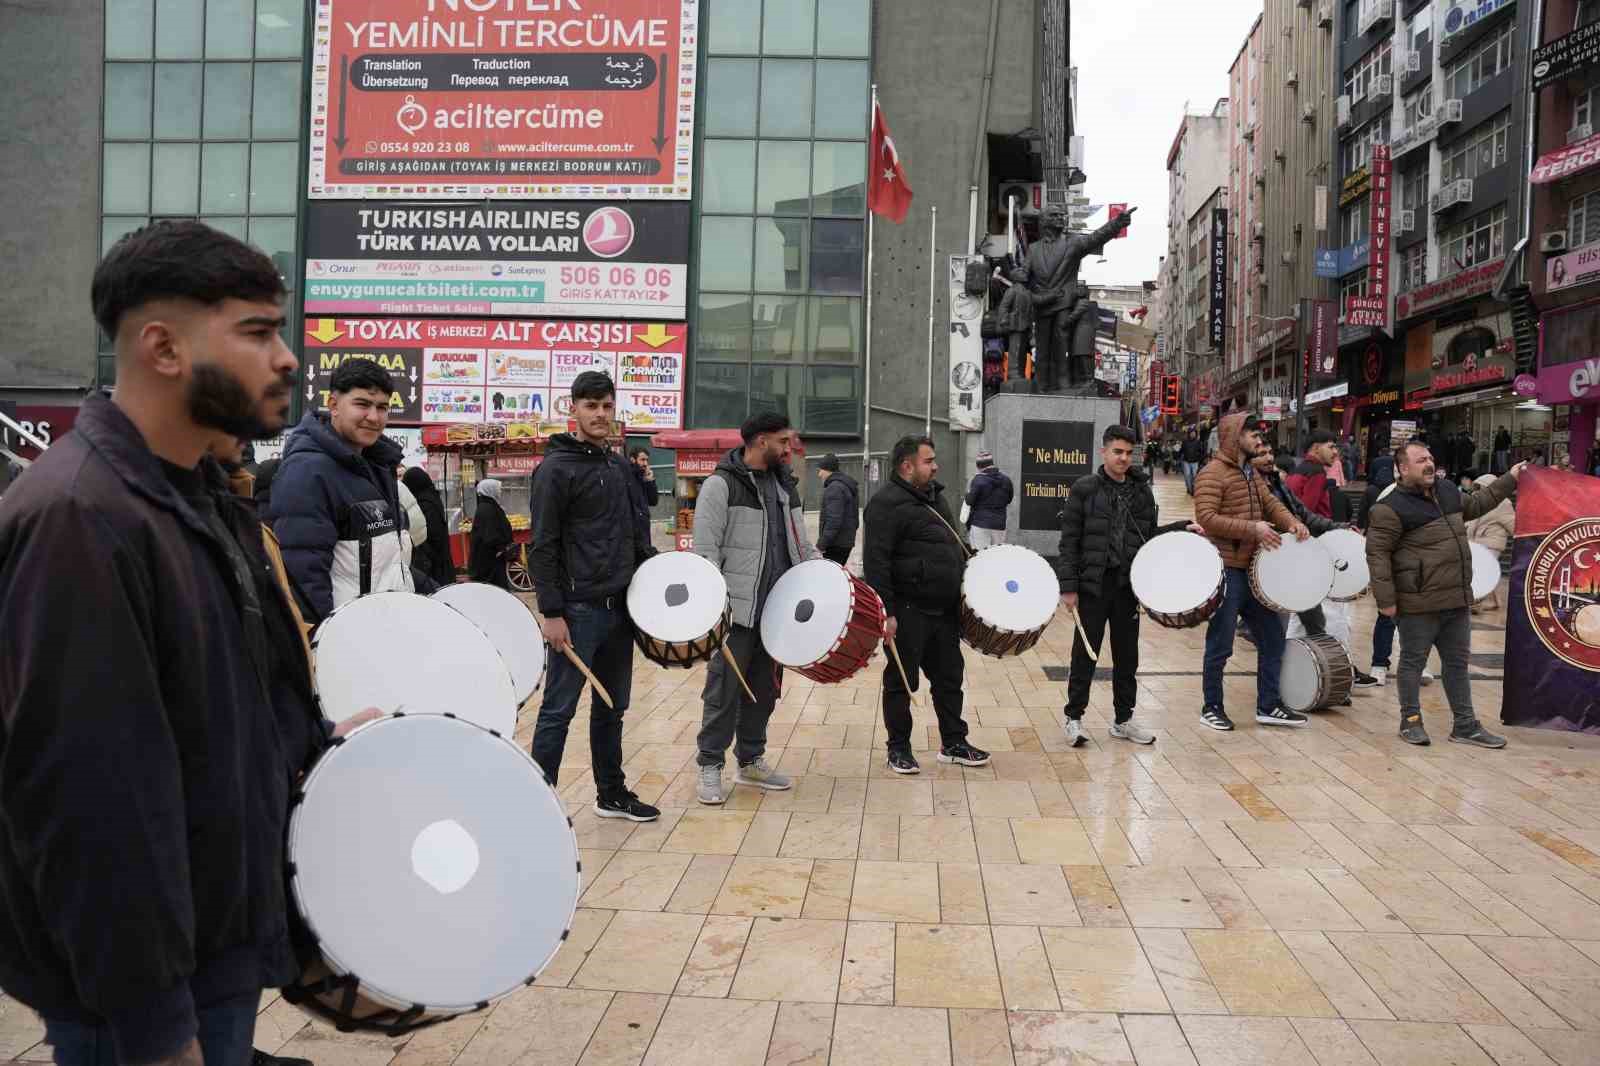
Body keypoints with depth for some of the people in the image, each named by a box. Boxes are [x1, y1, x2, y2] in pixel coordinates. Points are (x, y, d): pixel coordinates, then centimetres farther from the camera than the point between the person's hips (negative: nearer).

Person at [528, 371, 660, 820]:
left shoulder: (621, 467, 14)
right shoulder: (556, 468, -9)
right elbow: (543, 547, -12)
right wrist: (551, 613, -17)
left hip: (620, 607, 7)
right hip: (578, 610, -7)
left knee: (612, 707, 14)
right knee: (559, 709, -2)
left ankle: (612, 794, 25)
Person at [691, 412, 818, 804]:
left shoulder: (784, 486, 16)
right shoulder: (722, 485, -7)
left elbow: (800, 543, 21)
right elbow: (705, 550, -11)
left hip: (778, 609, 7)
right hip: (737, 610, -7)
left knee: (765, 689, 13)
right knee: (725, 689, -1)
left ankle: (751, 760, 25)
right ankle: (710, 766, 10)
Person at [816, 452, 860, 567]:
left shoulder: (834, 488, -16)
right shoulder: (849, 486, 17)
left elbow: (834, 520, -23)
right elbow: (855, 520, 22)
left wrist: (821, 544, -20)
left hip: (836, 544, -10)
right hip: (847, 542, 10)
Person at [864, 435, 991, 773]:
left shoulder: (935, 496, 15)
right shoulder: (887, 504, -13)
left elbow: (954, 545, 28)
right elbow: (876, 562, -19)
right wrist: (885, 611, -22)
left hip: (945, 609, 8)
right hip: (909, 612, -8)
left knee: (949, 677, 15)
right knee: (901, 682, 5)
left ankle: (953, 743, 27)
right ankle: (899, 749, 17)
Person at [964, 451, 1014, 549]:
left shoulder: (978, 480, -10)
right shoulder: (1006, 480, 6)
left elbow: (969, 501, -10)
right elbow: (1009, 501, 16)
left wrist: (968, 492, 10)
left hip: (981, 524, -5)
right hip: (999, 524, 5)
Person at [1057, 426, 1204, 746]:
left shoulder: (1142, 491, 9)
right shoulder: (1084, 489, -4)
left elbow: (1150, 534, 16)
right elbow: (1069, 541, -6)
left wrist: (1182, 529, 0)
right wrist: (1068, 586, -11)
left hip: (1128, 585, 4)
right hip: (1093, 585, -4)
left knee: (1127, 656, 12)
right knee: (1085, 654, 2)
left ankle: (1123, 720, 24)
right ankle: (1074, 718, 14)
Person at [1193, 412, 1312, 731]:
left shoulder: (1250, 473, 17)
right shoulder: (1212, 474, -13)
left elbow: (1270, 503, 13)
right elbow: (1206, 518, -22)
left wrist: (1292, 523, -8)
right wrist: (1252, 528, -25)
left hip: (1253, 569, 9)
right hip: (1226, 571, -9)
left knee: (1272, 637, 13)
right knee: (1220, 645, 1)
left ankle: (1267, 707, 24)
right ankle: (1212, 708, 15)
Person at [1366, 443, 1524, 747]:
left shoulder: (1447, 490, 10)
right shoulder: (1391, 508, -15)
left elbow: (1474, 505, 32)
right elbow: (1377, 553, -15)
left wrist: (1508, 480, 32)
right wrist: (1386, 599, -17)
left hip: (1457, 601, 8)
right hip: (1418, 605, -8)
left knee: (1458, 663, 14)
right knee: (1413, 662, 6)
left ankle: (1465, 725, 24)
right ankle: (1411, 721, 20)